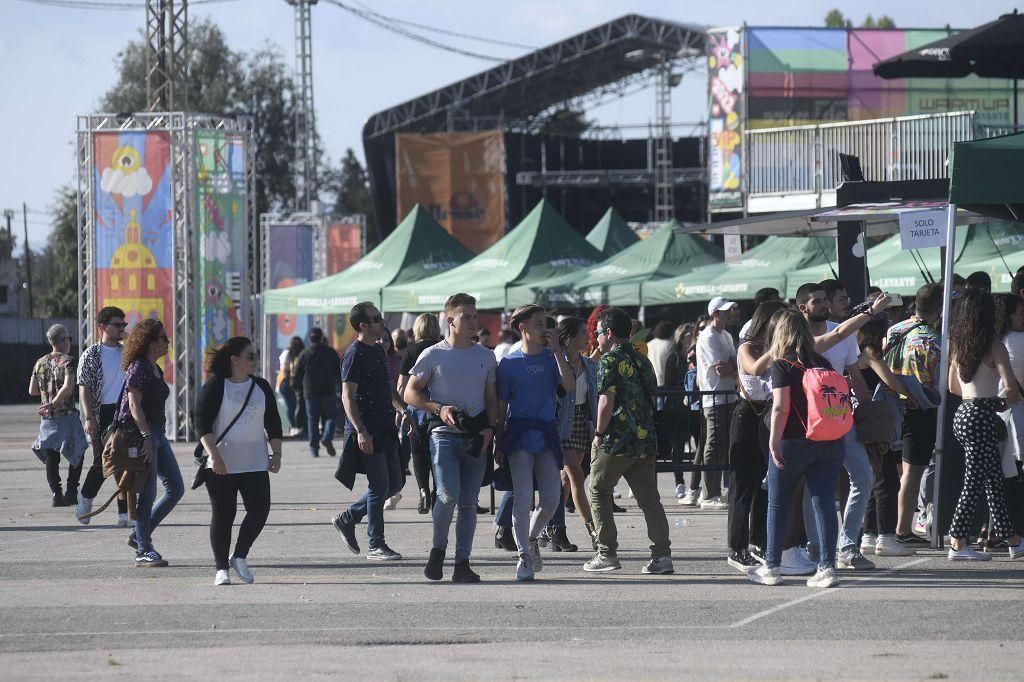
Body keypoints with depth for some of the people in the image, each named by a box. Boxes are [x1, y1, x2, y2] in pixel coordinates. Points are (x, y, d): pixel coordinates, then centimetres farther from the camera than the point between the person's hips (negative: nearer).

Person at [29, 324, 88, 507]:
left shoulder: (40, 363, 9)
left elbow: (32, 390, 11)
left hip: (47, 417, 4)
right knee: (77, 454, 8)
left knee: (51, 458, 6)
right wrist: (54, 402, -16)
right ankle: (71, 492, 2)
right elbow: (68, 386, -22)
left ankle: (56, 493, -5)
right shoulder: (68, 360, -8)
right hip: (67, 415, -4)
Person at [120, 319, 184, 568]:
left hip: (156, 433, 10)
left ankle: (140, 536, 15)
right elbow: (134, 405, -20)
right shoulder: (138, 368, -12)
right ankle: (143, 552, -2)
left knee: (176, 489, 8)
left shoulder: (155, 369, 17)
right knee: (147, 493, -7)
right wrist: (146, 436, -27)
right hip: (141, 435, -10)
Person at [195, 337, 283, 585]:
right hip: (221, 466, -4)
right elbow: (202, 424, -9)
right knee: (223, 515, -1)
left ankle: (239, 557, 13)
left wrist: (276, 453, 9)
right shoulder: (215, 387, -4)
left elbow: (273, 423, 18)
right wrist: (214, 455, -19)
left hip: (255, 463, 4)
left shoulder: (261, 387, 12)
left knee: (259, 509, -6)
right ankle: (221, 568, 6)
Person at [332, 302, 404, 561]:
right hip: (367, 431, -9)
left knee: (394, 483, 12)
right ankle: (376, 545, 3)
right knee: (379, 487, -6)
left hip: (385, 429, 9)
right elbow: (348, 396, -17)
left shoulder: (378, 350, 15)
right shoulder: (355, 354, -12)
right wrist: (361, 431, -24)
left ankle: (347, 519, 24)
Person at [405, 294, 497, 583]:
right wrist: (439, 409, -12)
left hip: (476, 437, 4)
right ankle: (438, 549, 4)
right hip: (444, 434, -4)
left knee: (468, 503, 3)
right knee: (449, 496, -18)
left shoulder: (486, 357, 12)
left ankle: (462, 563, 6)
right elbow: (410, 393, 3)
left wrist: (490, 428, 0)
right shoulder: (433, 355, 1)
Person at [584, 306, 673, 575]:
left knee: (598, 492, 8)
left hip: (616, 441, -6)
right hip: (645, 440, 6)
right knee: (649, 497, 4)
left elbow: (607, 401, -15)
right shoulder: (642, 361, 16)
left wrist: (599, 434, -6)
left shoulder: (610, 360, -7)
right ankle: (662, 554, -4)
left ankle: (607, 553, 5)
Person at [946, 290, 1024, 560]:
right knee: (974, 482, -1)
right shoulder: (994, 347, -13)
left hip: (963, 413, 7)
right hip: (982, 416, -7)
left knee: (994, 478, 14)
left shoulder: (958, 345, 7)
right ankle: (957, 543, 0)